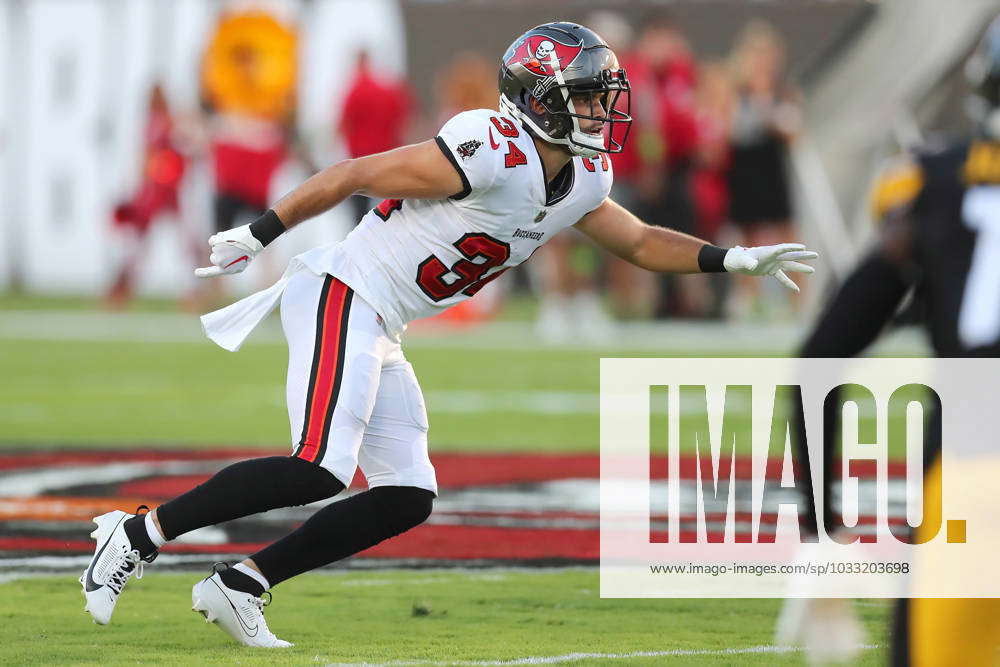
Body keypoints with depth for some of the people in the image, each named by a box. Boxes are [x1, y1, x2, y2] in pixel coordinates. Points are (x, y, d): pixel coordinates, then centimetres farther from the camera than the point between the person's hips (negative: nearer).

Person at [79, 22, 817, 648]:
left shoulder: (582, 183, 8)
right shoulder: (491, 154, -20)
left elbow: (640, 242, 24)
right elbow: (354, 174, -15)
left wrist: (735, 259, 12)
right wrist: (258, 234, -10)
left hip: (379, 334, 9)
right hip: (343, 295, -9)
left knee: (407, 498, 3)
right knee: (319, 470, -22)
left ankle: (239, 587, 7)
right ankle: (138, 533, -12)